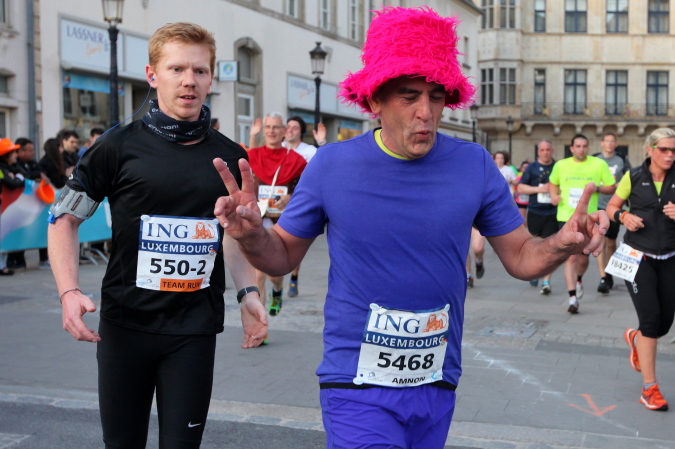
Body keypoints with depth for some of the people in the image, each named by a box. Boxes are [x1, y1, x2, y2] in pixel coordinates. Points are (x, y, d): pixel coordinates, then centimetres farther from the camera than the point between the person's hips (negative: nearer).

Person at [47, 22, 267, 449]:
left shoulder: (230, 157, 4)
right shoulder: (119, 147, -4)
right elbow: (64, 218, 2)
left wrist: (248, 291, 2)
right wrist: (69, 292, -12)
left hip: (195, 328, 1)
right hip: (124, 323, -1)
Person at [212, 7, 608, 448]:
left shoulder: (474, 166, -7)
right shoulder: (333, 165, -10)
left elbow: (520, 256, 1)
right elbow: (283, 257, 1)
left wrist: (562, 243, -20)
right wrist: (252, 234, -21)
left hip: (437, 385, 3)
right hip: (357, 386, -2)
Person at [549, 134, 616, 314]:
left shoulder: (599, 164, 2)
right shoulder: (560, 165, 5)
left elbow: (612, 187, 6)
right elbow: (552, 183, 22)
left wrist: (597, 188, -13)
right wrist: (554, 196, 1)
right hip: (566, 217, -1)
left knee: (583, 258, 10)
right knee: (571, 257, -9)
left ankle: (579, 280, 43)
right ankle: (573, 298, -8)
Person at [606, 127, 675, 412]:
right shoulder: (634, 177, -3)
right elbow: (612, 207, 6)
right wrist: (624, 216, -14)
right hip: (638, 257, -3)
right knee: (651, 316, -11)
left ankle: (635, 338, 44)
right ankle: (649, 387, -1)